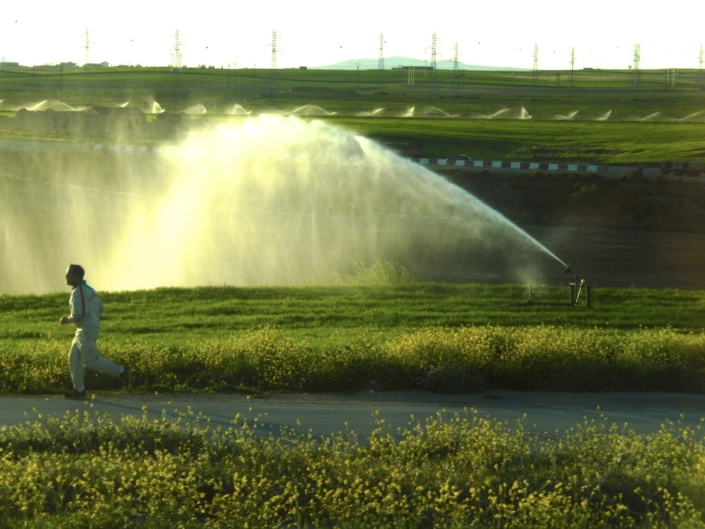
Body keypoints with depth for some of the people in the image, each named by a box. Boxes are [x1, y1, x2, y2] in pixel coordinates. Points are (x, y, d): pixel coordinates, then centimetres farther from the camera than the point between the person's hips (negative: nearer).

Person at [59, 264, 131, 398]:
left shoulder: (78, 292, -17)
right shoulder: (88, 289, 14)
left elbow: (79, 313, -26)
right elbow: (100, 308, 20)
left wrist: (67, 320, -10)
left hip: (86, 332, -10)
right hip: (83, 330, 10)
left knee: (91, 361, -5)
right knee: (74, 359, 10)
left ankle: (121, 371, -1)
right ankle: (79, 389, 11)